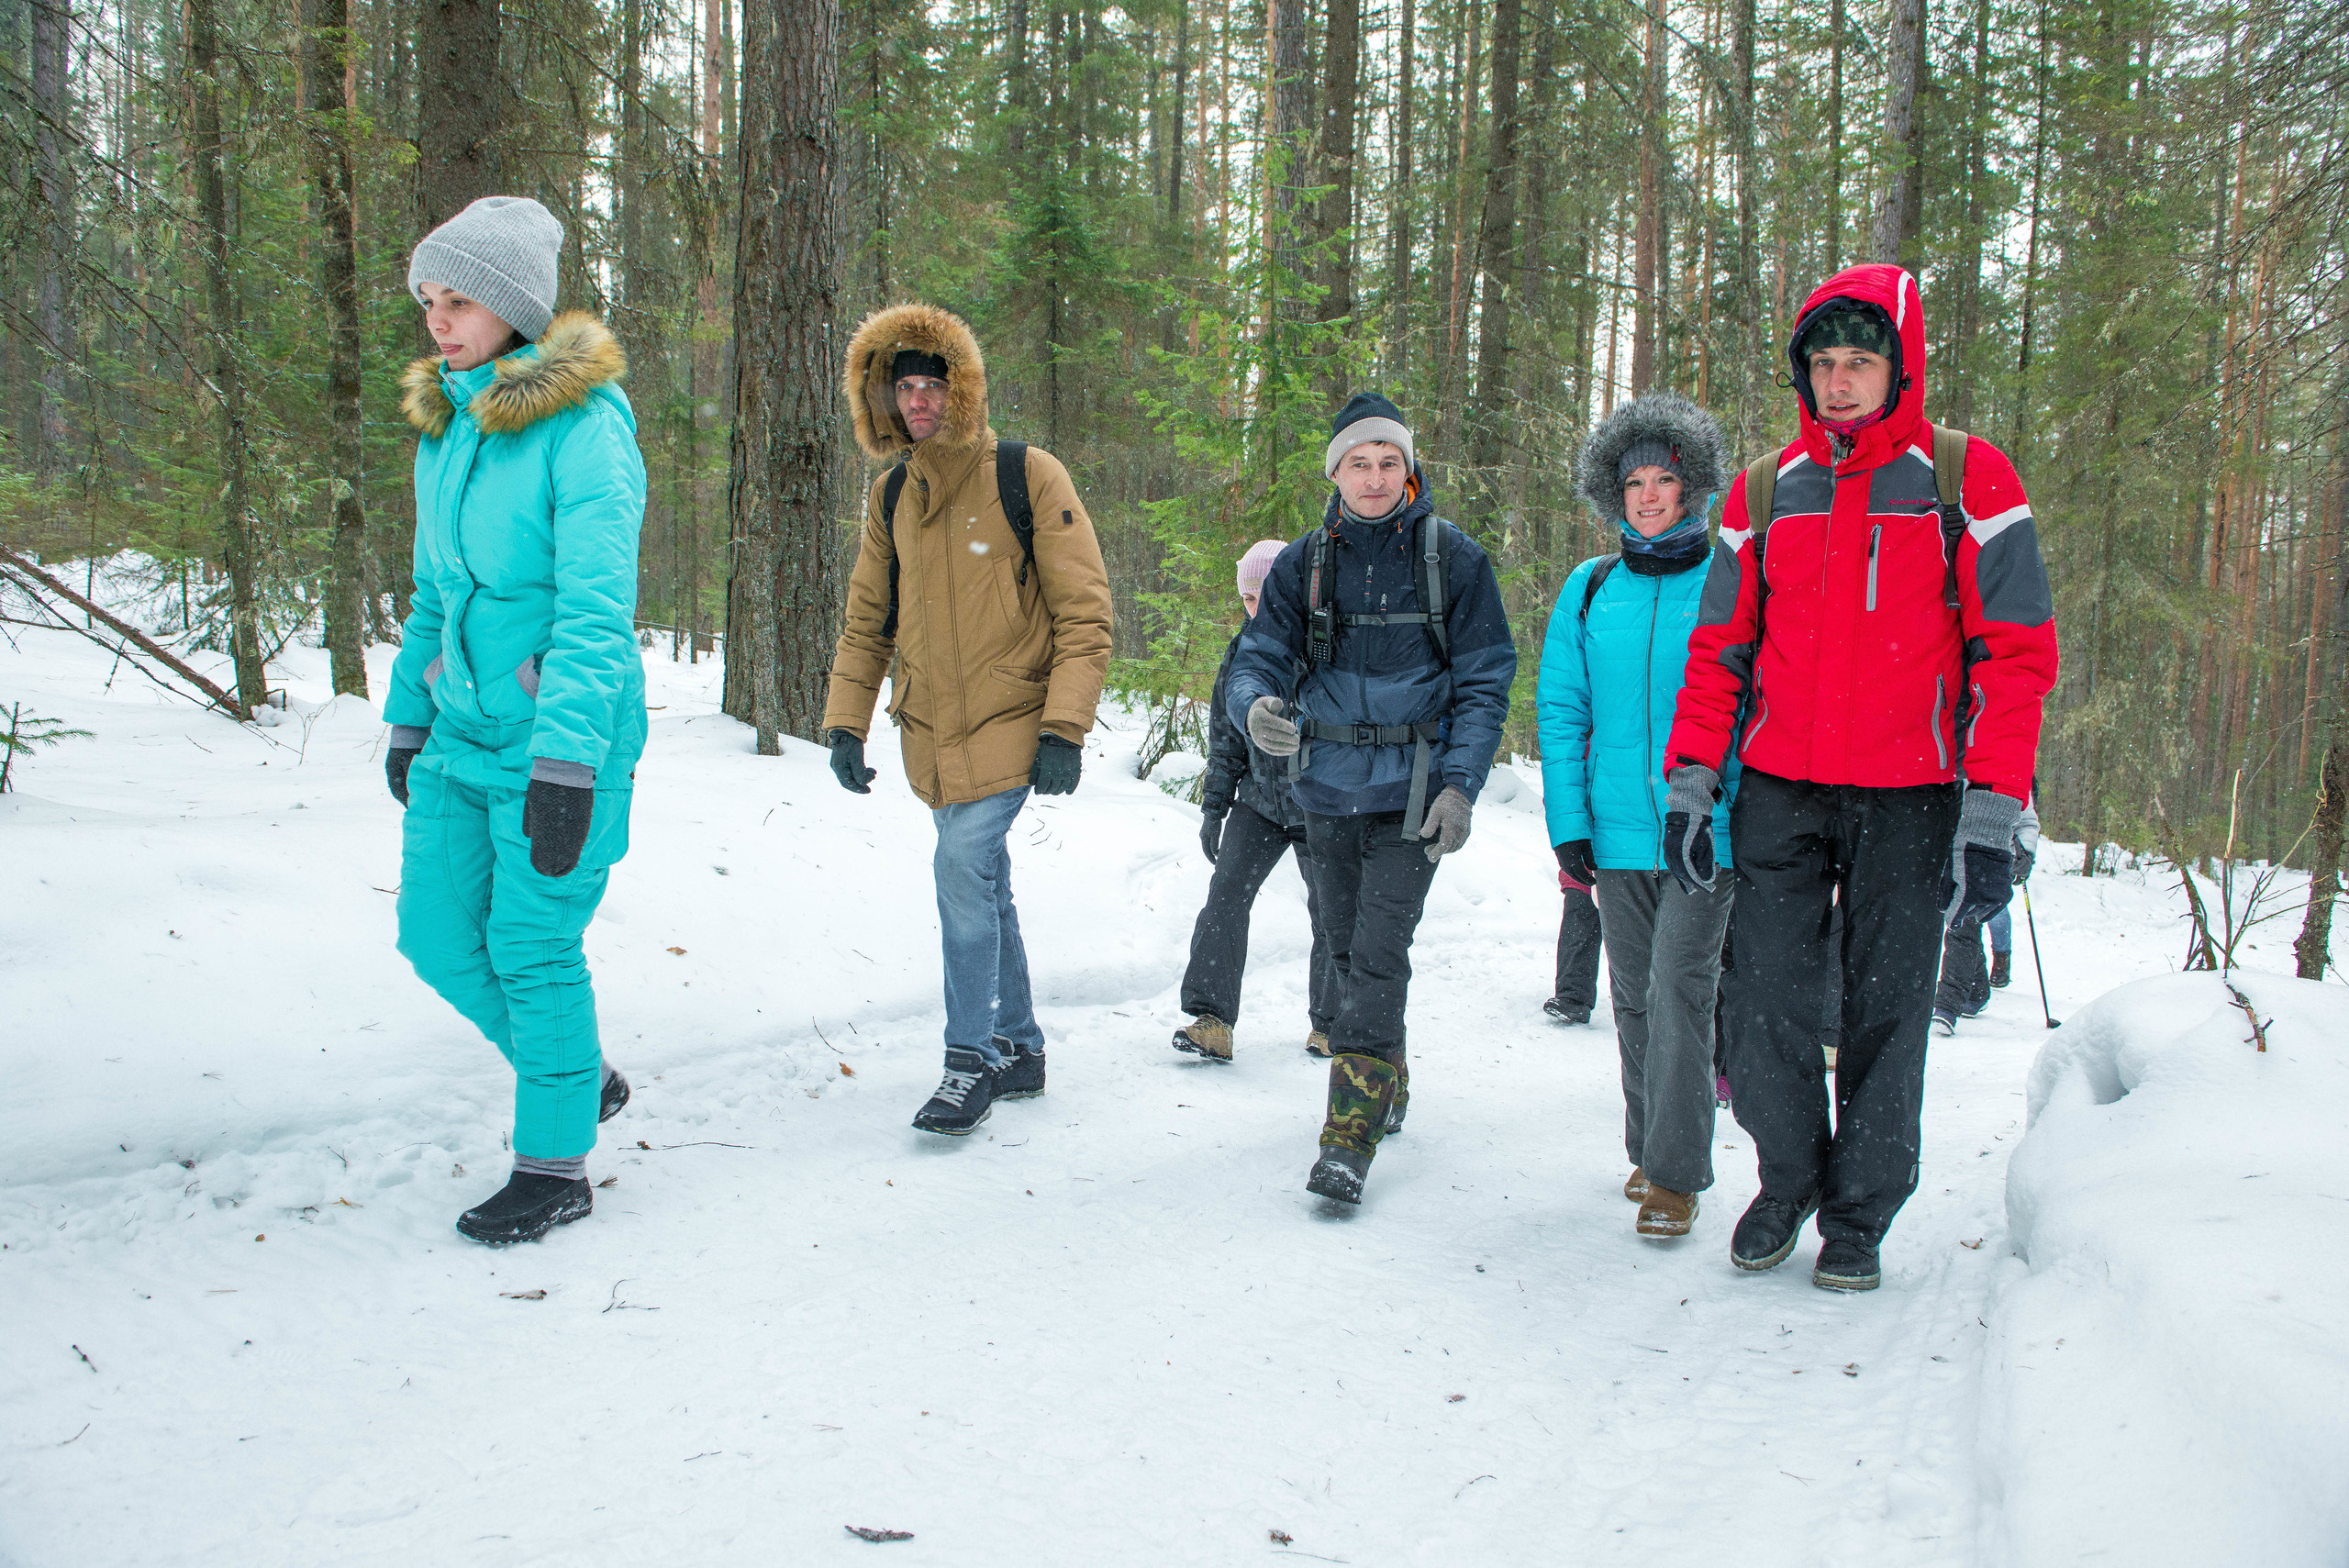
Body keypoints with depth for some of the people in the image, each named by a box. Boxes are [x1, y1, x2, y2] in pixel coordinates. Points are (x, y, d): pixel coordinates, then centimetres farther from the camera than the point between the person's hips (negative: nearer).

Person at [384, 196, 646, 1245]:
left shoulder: (582, 426, -15)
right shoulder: (444, 429, 10)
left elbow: (597, 610, -21)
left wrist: (565, 764, -25)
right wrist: (407, 720, 21)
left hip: (556, 734, -8)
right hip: (460, 730, 8)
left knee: (532, 948, -1)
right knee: (437, 935, 10)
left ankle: (556, 1166, 17)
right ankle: (581, 1075, 32)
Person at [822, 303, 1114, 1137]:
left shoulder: (1027, 476, -10)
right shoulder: (890, 495, 7)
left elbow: (1083, 612, -10)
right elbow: (867, 619, 15)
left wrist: (1063, 729, -16)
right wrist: (845, 723, 7)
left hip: (1010, 721, -6)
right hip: (932, 729, 6)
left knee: (963, 867, -16)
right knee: (981, 883, 12)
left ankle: (974, 1059, -4)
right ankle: (1018, 1049, 25)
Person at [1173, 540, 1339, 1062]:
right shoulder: (1242, 652, 3)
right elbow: (1225, 736, 12)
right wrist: (1214, 806, 9)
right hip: (1259, 800, 4)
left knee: (1328, 912, 4)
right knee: (1227, 892, -12)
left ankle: (1328, 1023, 22)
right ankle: (1211, 1017, -13)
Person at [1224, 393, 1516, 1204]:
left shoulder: (1453, 557, -3)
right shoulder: (1304, 563, 5)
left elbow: (1485, 681, -2)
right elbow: (1260, 657, 0)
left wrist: (1460, 785, -13)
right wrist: (1257, 706, -25)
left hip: (1411, 793, -4)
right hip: (1328, 789, 4)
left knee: (1378, 954, -12)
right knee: (1347, 948, 15)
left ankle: (1352, 1132, -9)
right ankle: (1387, 1082, 35)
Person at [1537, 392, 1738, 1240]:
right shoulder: (1589, 590, 8)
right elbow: (1561, 710, 8)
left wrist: (1718, 800, -8)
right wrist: (1569, 819, 0)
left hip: (1705, 828, -3)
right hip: (1617, 831, 3)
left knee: (1679, 989, -9)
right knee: (1634, 996, 12)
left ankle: (1676, 1174, 0)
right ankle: (1647, 1149, 27)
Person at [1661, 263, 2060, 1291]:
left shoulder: (1969, 479, -2)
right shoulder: (1764, 490, 8)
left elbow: (2015, 653, -5)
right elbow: (1719, 647, 11)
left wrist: (1991, 814, -12)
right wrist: (1691, 781, 3)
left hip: (1908, 800, -2)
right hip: (1780, 792, 2)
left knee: (1886, 1011, 4)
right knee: (1764, 1002, 0)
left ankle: (1859, 1214, 21)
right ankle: (1787, 1180, 23)